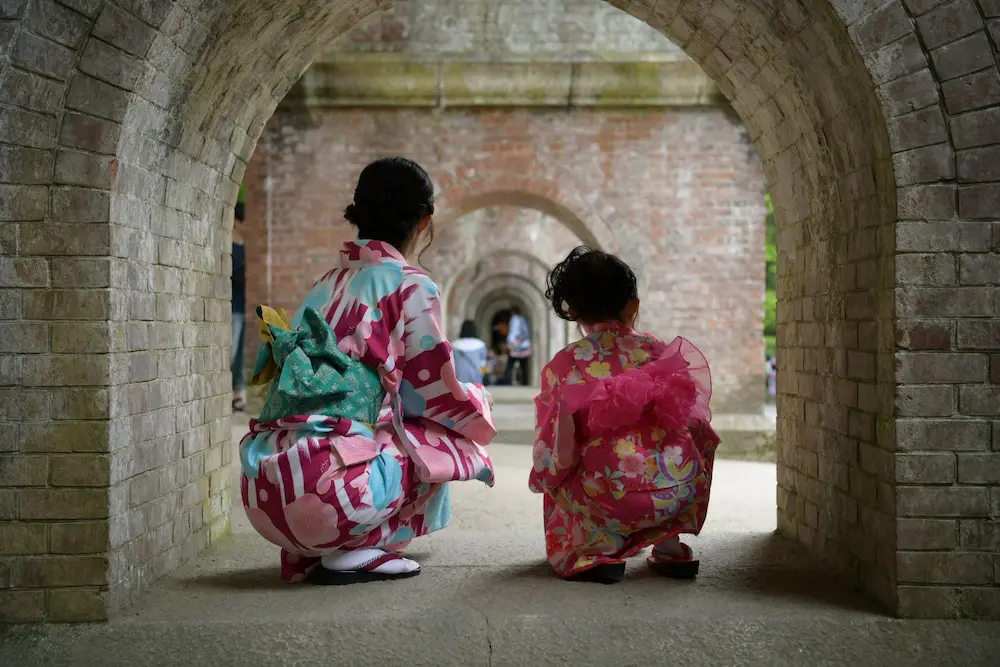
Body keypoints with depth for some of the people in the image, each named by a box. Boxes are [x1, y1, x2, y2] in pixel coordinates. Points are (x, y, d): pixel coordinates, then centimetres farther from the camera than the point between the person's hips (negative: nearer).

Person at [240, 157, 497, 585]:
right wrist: (481, 405, 29)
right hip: (326, 488, -7)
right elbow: (439, 396, 4)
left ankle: (306, 556, 15)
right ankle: (355, 552, 0)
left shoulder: (327, 283, 19)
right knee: (447, 442, 15)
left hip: (261, 492, 7)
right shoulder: (412, 288, -2)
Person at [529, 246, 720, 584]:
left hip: (609, 500, -2)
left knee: (558, 479, 29)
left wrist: (545, 476, 24)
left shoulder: (565, 365, 0)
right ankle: (669, 545, 21)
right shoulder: (660, 351, 8)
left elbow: (556, 454, 2)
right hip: (678, 491, 2)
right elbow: (696, 426, 14)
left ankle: (596, 550, 6)